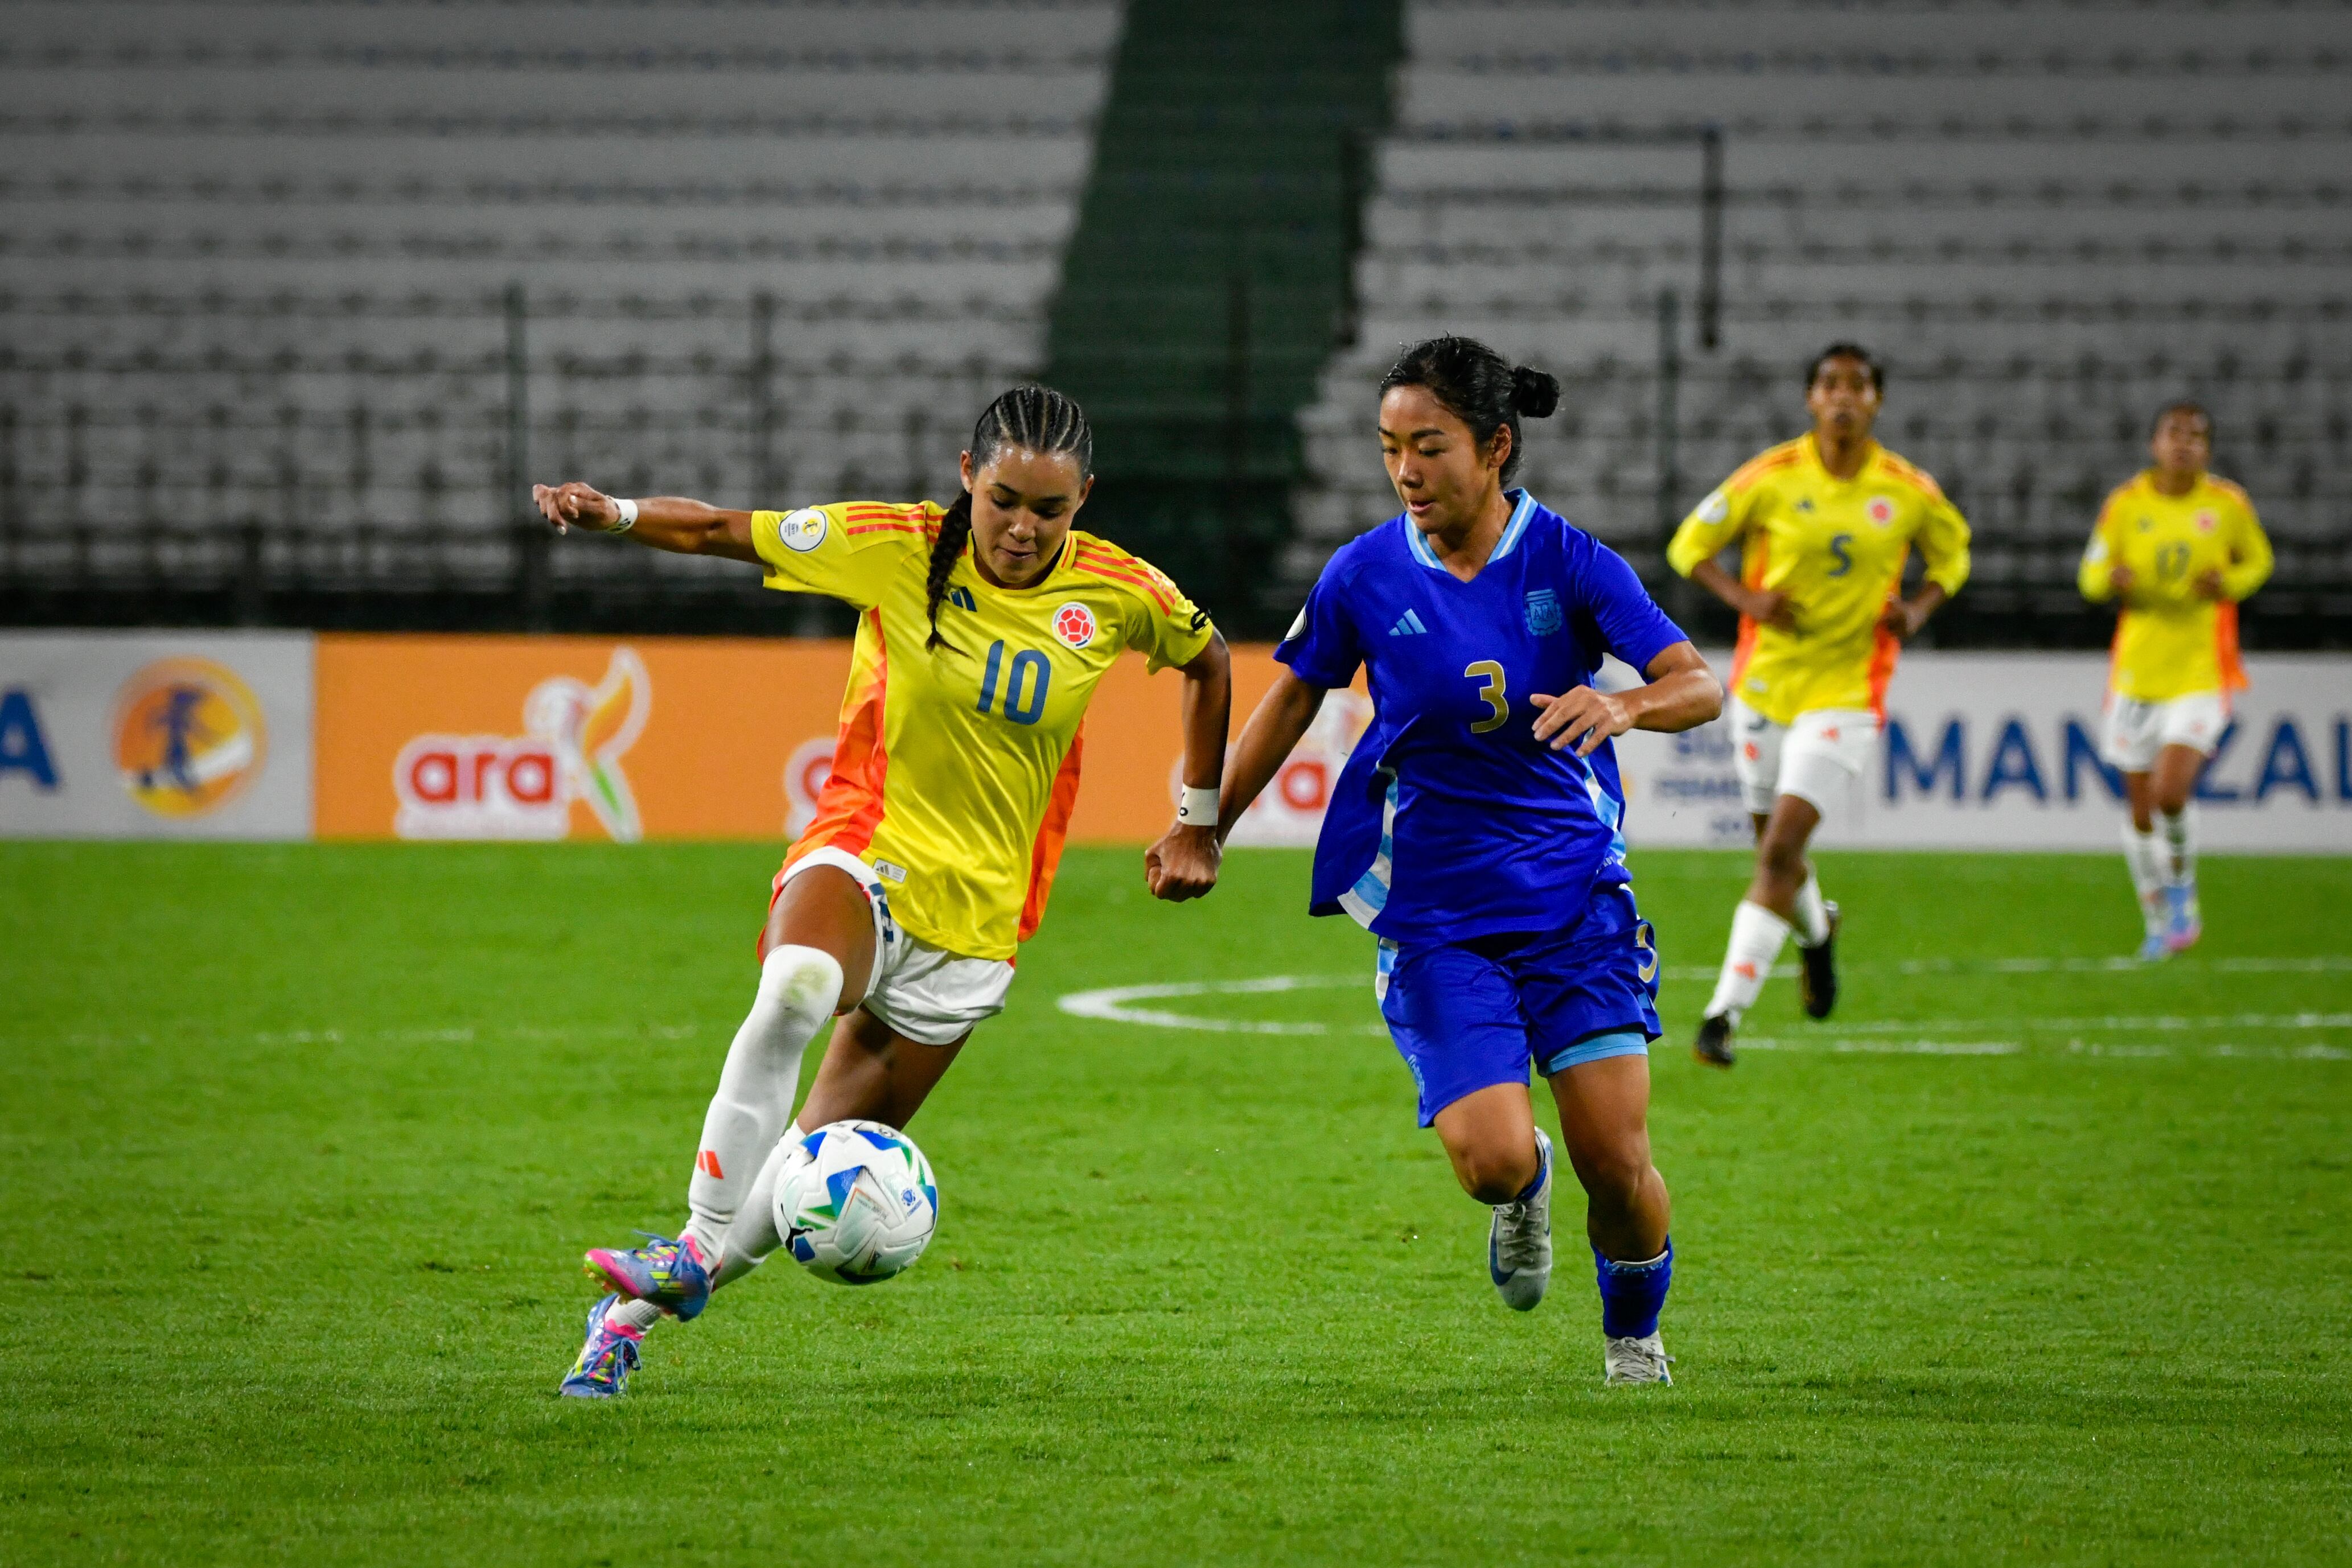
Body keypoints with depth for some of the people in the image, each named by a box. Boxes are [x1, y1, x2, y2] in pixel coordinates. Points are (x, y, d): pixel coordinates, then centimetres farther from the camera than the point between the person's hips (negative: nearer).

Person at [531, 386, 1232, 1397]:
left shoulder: (1117, 595, -4)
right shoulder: (897, 549, -9)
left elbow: (1208, 659, 17)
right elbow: (719, 532, -5)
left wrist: (1198, 822, 19)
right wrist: (616, 515, -24)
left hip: (978, 909, 3)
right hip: (866, 851, -3)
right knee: (794, 992, -38)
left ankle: (635, 1311, 17)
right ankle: (693, 1254, -33)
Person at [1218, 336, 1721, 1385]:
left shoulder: (1566, 561, -7)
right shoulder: (1366, 577, -3)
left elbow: (1701, 686, -13)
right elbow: (1294, 695, 13)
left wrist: (1623, 706, -35)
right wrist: (1208, 828, 17)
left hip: (1574, 895, 0)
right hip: (1433, 914, 0)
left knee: (1615, 1159, -8)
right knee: (1491, 1160, -16)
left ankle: (1633, 1335, 23)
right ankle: (1523, 1192, 24)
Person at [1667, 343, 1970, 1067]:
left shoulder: (1910, 492, -3)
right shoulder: (1770, 478, -5)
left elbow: (1952, 552, 17)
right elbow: (1689, 546, 3)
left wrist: (1917, 608, -3)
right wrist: (1745, 599, -14)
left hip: (1846, 690, -2)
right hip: (1764, 681, 2)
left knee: (1781, 850, -15)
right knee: (1774, 848, 13)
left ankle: (1725, 1013, -15)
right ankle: (1816, 931, 49)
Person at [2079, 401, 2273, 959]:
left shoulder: (2228, 505, -3)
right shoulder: (2126, 505, -1)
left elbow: (2258, 561, 12)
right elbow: (2090, 575, 6)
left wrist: (2229, 584, -10)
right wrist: (2111, 581, -18)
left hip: (2201, 676, -2)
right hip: (2137, 675, 2)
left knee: (2172, 793, -20)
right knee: (2140, 811, 6)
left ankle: (2183, 885, 10)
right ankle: (2158, 923, 25)